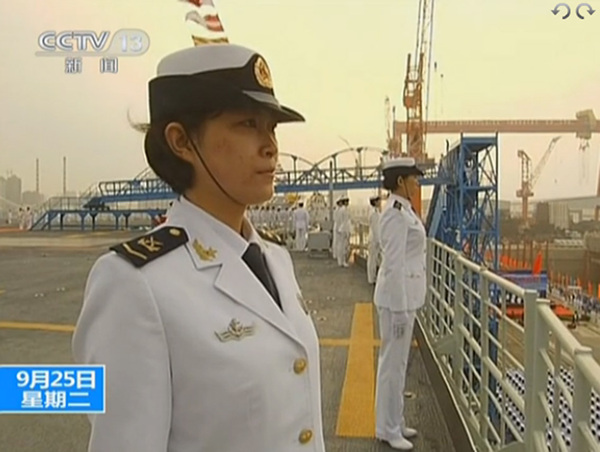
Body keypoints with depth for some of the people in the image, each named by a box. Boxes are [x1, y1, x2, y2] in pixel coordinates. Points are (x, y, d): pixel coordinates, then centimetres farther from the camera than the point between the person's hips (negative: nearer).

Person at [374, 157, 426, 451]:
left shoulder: (402, 209, 11)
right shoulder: (396, 213, -19)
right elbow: (394, 264, -22)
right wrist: (400, 309, -20)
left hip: (406, 293, 10)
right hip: (397, 295, -10)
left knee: (398, 360, 18)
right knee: (393, 361, 3)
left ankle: (395, 422, 32)